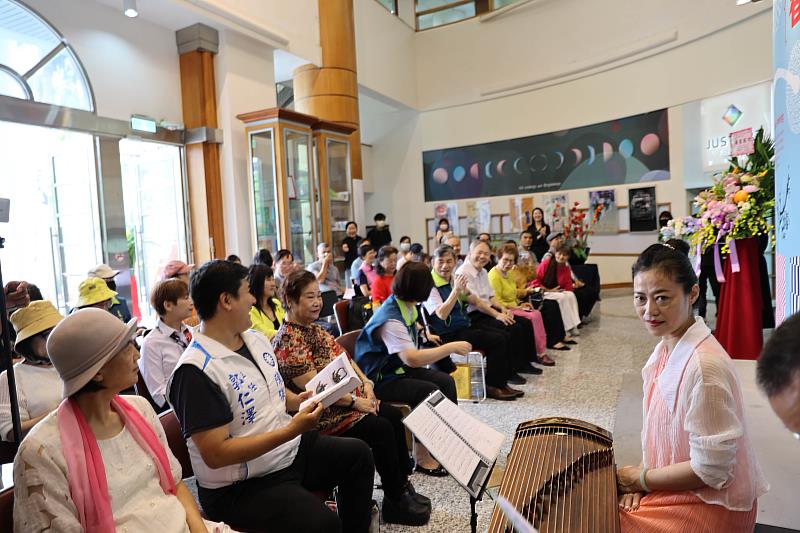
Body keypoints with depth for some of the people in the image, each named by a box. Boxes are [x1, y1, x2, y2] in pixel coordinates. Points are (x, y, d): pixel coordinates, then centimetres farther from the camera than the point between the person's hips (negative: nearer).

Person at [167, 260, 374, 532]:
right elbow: (215, 454, -26)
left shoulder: (257, 339, 3)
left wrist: (301, 401, -4)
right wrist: (291, 430, -29)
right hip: (239, 488, -8)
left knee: (358, 454, 13)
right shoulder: (196, 370, -24)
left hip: (290, 449, 9)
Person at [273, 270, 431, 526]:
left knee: (394, 415, 2)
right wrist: (355, 401, -19)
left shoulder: (314, 329, 10)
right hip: (324, 415, -9)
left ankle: (403, 485, 15)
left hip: (348, 398, 9)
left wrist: (365, 382, -4)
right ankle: (394, 503, 0)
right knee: (382, 429, -18)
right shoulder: (288, 341, -19)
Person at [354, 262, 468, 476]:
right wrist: (452, 347, -32)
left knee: (446, 381, -3)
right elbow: (412, 358, -38)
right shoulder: (390, 319, -29)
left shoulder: (405, 307, 1)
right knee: (429, 391, -23)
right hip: (379, 380, -9)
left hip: (398, 368, 9)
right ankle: (422, 457, -8)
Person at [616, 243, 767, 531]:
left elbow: (710, 470, -23)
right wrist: (640, 478, -5)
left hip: (711, 505, -7)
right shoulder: (666, 347, -2)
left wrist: (641, 479, -11)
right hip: (672, 483, 7)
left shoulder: (704, 366, -28)